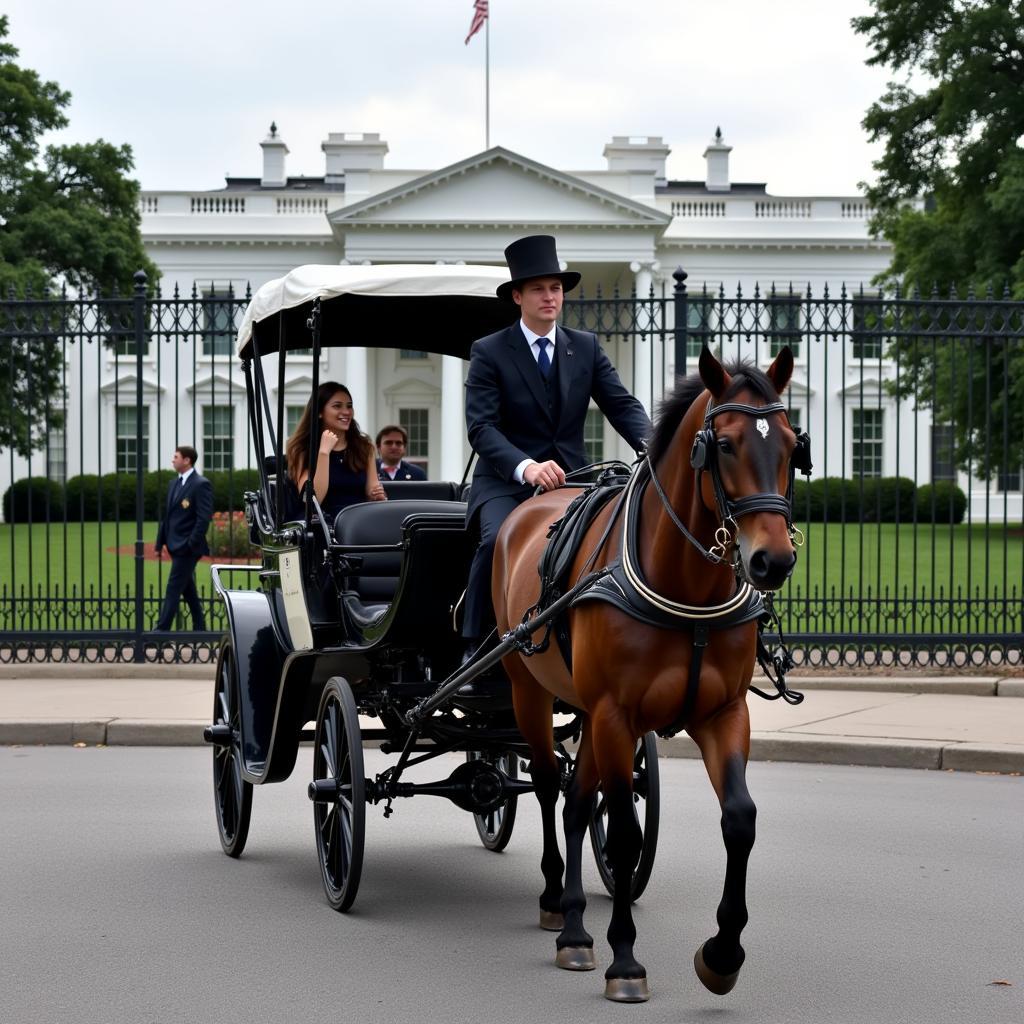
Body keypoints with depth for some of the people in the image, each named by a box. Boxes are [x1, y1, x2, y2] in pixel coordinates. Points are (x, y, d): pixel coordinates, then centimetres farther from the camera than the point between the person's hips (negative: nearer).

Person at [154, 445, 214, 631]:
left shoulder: (201, 485, -11)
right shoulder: (174, 483, 14)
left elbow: (204, 517, -16)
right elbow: (166, 515, 18)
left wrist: (191, 545, -19)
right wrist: (160, 543, 13)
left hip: (187, 547, -9)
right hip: (176, 546, 9)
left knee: (173, 588, -10)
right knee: (188, 589, 14)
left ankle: (162, 630, -10)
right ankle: (199, 628, 21)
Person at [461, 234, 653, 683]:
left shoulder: (586, 347, 10)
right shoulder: (489, 352, -2)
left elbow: (622, 406, 1)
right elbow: (481, 426, -13)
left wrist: (652, 446, -21)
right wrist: (526, 467, -32)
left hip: (571, 478, 3)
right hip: (506, 481, -3)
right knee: (498, 541, -33)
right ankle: (473, 650, -22)